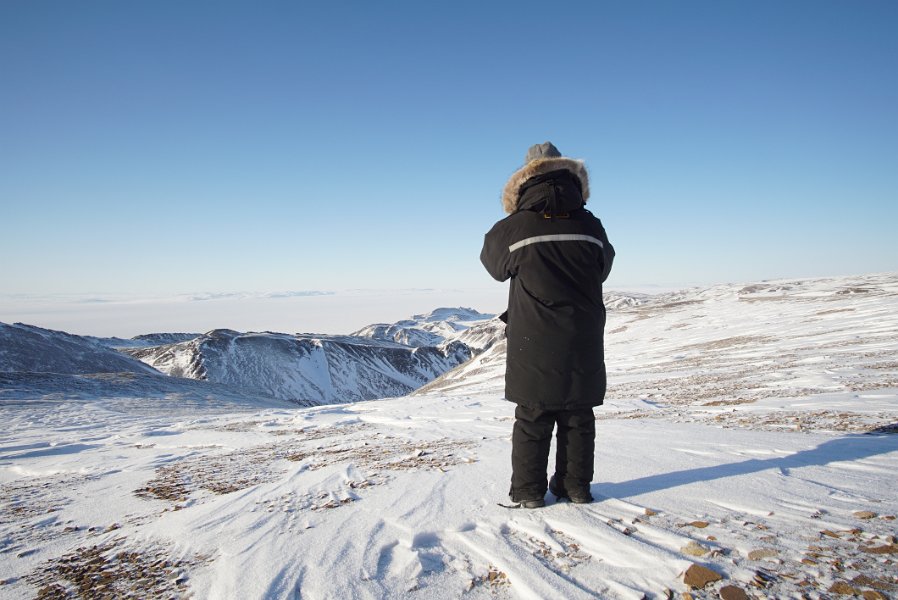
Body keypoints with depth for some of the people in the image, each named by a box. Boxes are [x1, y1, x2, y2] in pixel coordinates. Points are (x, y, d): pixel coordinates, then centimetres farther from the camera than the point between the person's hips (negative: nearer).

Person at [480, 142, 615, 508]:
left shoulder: (512, 230, -10)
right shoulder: (590, 227, -1)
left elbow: (494, 263, 9)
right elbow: (603, 269, 15)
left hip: (533, 346, -2)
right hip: (583, 344, 3)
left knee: (532, 419, 7)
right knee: (578, 418, 13)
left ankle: (529, 491, 14)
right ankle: (576, 486, 22)